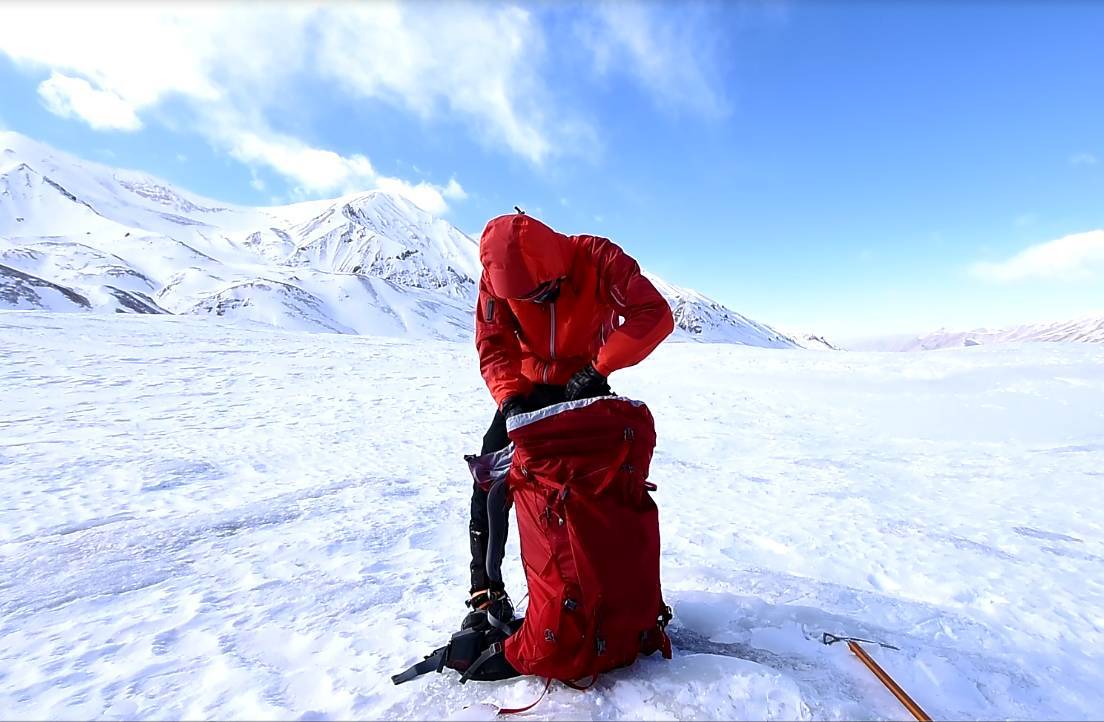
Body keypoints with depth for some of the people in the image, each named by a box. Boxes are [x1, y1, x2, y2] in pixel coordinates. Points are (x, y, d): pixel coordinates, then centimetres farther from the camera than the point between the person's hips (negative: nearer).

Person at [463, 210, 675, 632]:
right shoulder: (496, 275, -17)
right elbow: (494, 348, -15)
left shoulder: (598, 258, -25)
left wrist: (598, 368, -37)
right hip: (530, 388, 2)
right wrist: (510, 398, -33)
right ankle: (486, 593, 8)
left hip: (586, 387, -1)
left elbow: (655, 314, -31)